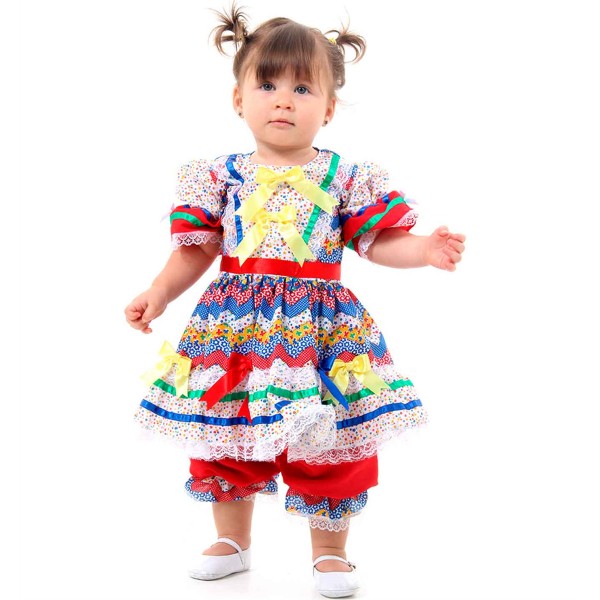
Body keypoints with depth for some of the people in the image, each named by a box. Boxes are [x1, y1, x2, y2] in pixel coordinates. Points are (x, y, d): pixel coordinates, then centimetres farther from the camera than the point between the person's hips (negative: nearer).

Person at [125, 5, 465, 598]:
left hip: (321, 325, -1)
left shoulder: (347, 178, 0)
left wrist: (424, 250, -14)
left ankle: (330, 550, 23)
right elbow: (197, 249, 7)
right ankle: (232, 541, 32)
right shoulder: (220, 176, 3)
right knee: (228, 436, 11)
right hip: (236, 326, 2)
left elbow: (377, 241, 2)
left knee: (328, 445, 3)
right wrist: (159, 293, -2)